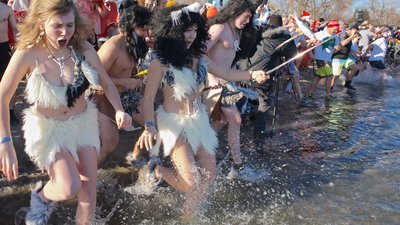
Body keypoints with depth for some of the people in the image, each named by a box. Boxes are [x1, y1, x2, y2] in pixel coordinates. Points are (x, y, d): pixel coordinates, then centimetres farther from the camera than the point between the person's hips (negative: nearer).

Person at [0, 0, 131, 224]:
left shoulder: (83, 48, -15)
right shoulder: (28, 54, -22)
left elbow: (107, 82, -3)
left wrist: (119, 110, -20)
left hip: (83, 122, 3)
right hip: (48, 127, -3)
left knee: (88, 188, 7)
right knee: (69, 188, -17)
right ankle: (42, 196, 19)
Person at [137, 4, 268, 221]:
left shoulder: (198, 57, 1)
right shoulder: (160, 62, -15)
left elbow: (226, 73, 10)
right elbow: (148, 98, -14)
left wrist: (252, 74, -4)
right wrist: (149, 126, -28)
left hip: (198, 120, 6)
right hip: (174, 122, -6)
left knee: (208, 176, 10)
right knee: (192, 183, -10)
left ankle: (186, 217, 32)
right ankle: (156, 168, 20)